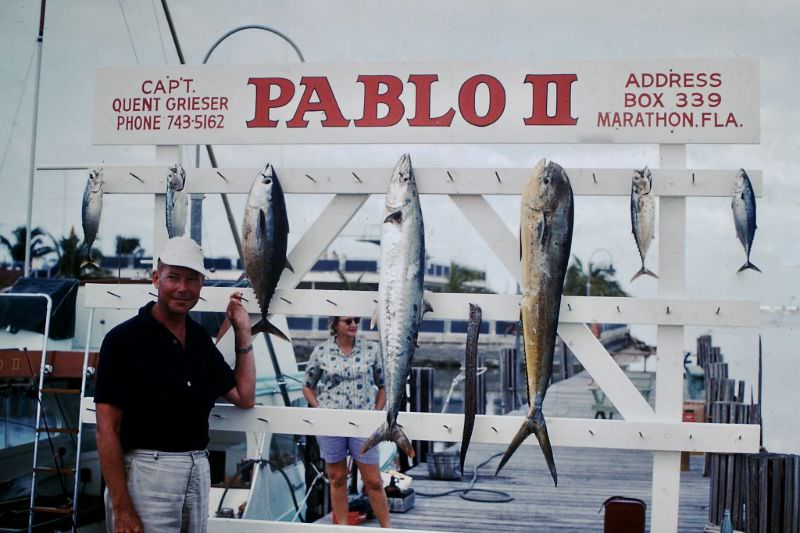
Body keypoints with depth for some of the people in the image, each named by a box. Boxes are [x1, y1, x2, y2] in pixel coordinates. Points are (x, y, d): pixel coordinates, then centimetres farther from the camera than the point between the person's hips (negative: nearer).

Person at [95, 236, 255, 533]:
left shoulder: (200, 338, 9)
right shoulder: (124, 338, -10)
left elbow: (244, 397, 13)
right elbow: (107, 429, -12)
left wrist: (243, 332, 7)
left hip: (199, 471, 6)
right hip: (145, 472, -6)